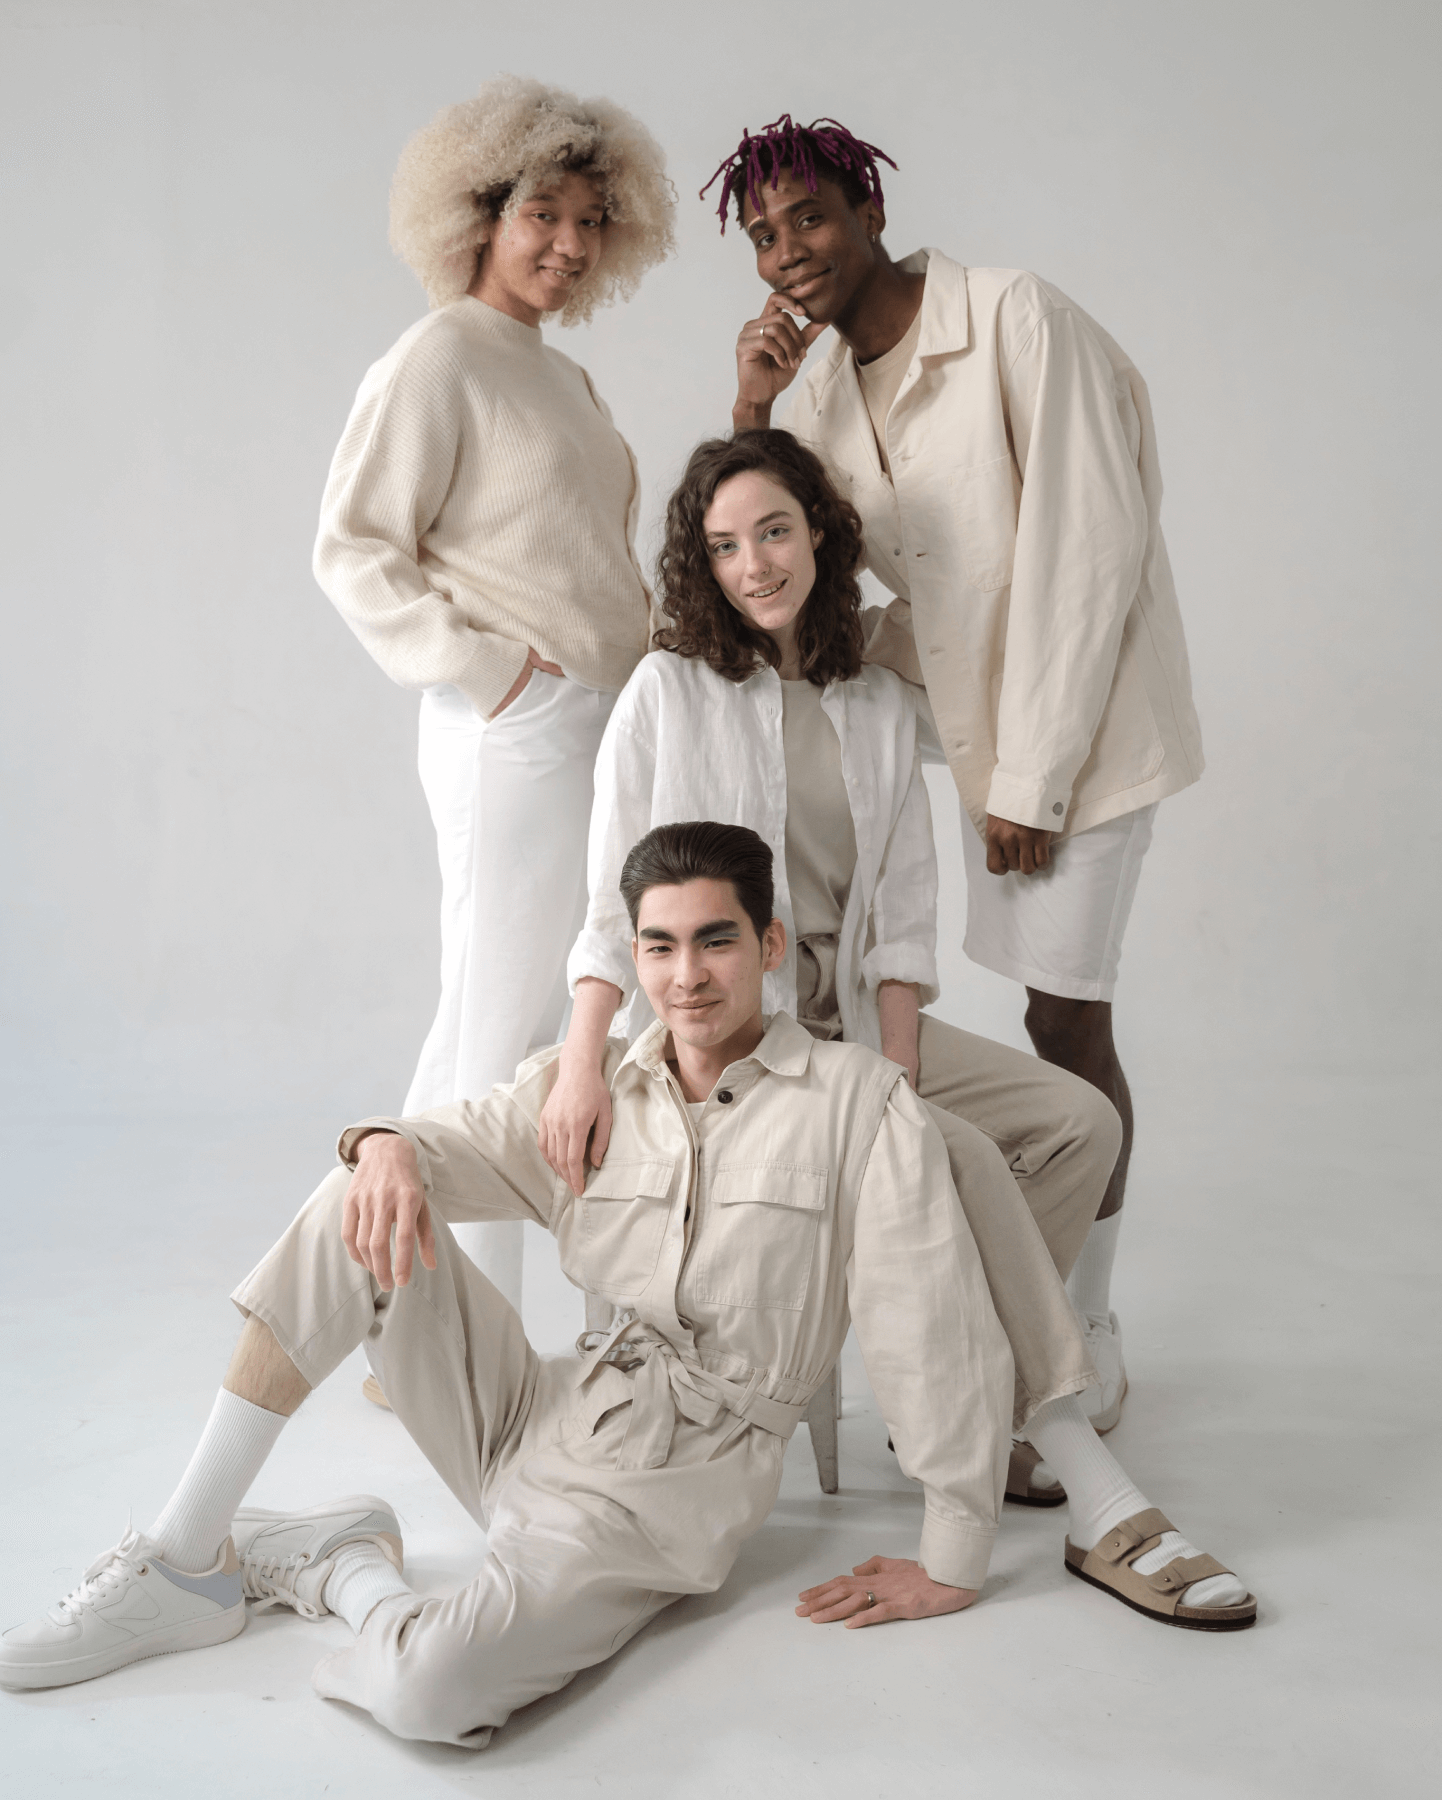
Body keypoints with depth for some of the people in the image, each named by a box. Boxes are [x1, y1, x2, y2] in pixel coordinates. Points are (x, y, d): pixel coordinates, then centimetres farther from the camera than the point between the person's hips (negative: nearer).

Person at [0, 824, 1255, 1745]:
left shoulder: (858, 1103, -8)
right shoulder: (588, 1090, 8)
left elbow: (936, 1330, -9)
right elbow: (453, 1146, 9)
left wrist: (953, 1563, -8)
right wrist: (386, 1145, -17)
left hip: (665, 1493, -5)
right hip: (535, 1421, 5)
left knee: (428, 1692, -32)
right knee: (361, 1205, -15)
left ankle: (343, 1569, 5)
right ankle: (189, 1563, -7)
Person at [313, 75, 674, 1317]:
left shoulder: (561, 375, 20)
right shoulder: (442, 359, -7)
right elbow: (353, 548, -11)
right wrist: (483, 669, -15)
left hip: (607, 734, 9)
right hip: (521, 739, -9)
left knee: (585, 1026, 13)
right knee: (501, 1032, -4)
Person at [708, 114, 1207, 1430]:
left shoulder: (1020, 319, -15)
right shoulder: (827, 385, 7)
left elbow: (1087, 549, -18)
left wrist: (1030, 777, -17)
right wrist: (751, 407, -7)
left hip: (1082, 713, -6)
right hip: (974, 717, 6)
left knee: (1066, 1023, -3)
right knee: (1056, 1019, 12)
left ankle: (1090, 1347, 13)